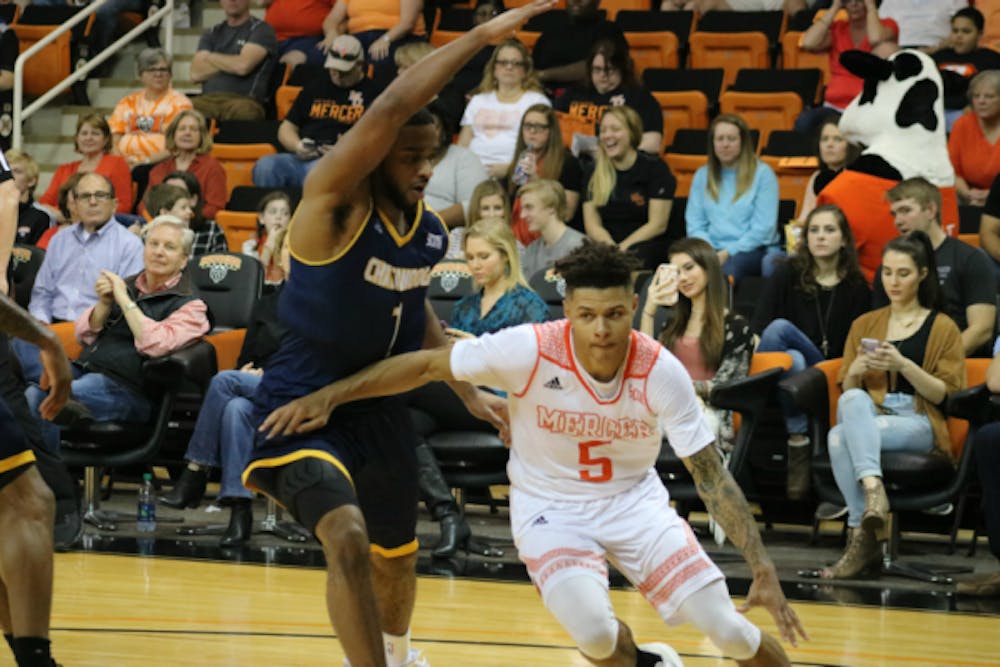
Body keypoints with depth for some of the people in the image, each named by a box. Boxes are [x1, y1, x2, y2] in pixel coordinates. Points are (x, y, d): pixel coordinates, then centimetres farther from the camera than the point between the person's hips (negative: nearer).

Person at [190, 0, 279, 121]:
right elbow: (196, 74, 10)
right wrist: (231, 63, 3)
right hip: (207, 99, 3)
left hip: (244, 99, -3)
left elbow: (243, 66, -7)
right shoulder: (212, 33, 24)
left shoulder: (261, 29, 10)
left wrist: (211, 58, 10)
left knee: (242, 109, -41)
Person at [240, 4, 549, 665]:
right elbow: (390, 110, -35)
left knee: (396, 557, 24)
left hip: (379, 407, 7)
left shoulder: (432, 232, 1)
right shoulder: (337, 202, -20)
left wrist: (469, 391, 17)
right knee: (346, 536, -31)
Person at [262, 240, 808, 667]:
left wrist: (764, 571, -21)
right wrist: (327, 396, -23)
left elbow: (712, 477, -16)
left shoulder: (661, 372, -21)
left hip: (634, 499, 1)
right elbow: (427, 365, -16)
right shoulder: (530, 350, -25)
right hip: (551, 507, -1)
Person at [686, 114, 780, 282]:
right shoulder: (702, 176, 17)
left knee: (732, 263, -39)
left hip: (753, 250, -2)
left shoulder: (762, 174, 5)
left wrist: (730, 252, -13)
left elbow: (764, 228, -3)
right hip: (713, 250, 2)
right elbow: (694, 225, 11)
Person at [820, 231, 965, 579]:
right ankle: (873, 490, -48)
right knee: (854, 401, -36)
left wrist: (904, 365, -16)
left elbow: (942, 394, 0)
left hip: (918, 424, -3)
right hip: (868, 417, 3)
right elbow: (846, 390, 18)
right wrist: (857, 369, -5)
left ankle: (861, 535, -40)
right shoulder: (864, 325, 20)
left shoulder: (942, 328, 9)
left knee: (840, 437, -34)